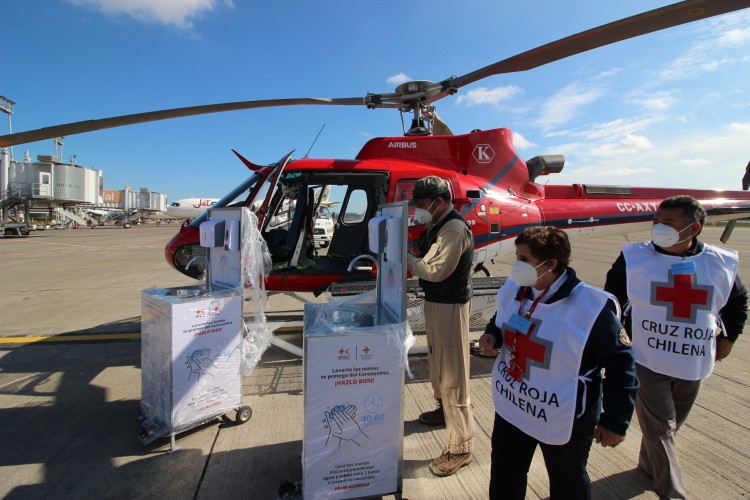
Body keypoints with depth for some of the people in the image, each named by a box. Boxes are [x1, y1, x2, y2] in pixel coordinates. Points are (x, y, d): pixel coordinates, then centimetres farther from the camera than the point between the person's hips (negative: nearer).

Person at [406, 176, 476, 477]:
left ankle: (460, 449, 9)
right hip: (435, 302, 10)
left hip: (450, 306, -10)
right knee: (437, 362, 25)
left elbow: (434, 270, -25)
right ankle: (444, 410, 48)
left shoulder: (454, 229, -20)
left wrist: (404, 257, -16)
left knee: (452, 373, -4)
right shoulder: (436, 226, 11)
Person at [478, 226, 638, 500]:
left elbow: (620, 364, -16)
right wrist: (492, 334, -8)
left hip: (564, 422, -5)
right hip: (511, 408, 6)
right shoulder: (513, 290, -5)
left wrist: (616, 420, -14)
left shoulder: (591, 307, -25)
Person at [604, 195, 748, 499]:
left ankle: (649, 464, 43)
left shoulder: (721, 263, -2)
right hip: (646, 361, -3)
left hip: (694, 365, 4)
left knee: (671, 425, 19)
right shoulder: (633, 258, -10)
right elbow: (612, 301, 2)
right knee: (659, 428, -2)